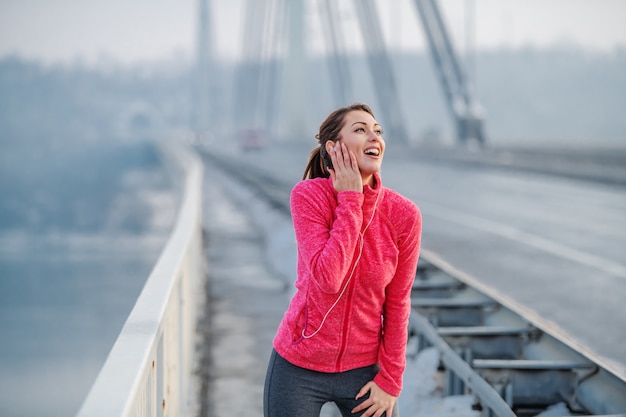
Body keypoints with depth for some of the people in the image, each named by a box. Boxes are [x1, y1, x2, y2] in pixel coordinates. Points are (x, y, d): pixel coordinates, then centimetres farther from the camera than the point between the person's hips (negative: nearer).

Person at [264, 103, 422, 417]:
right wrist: (350, 200, -22)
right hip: (299, 367, -1)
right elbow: (328, 278, -26)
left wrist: (390, 379, 0)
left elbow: (397, 302, -2)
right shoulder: (307, 195, -15)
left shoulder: (404, 214, -11)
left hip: (365, 369, 2)